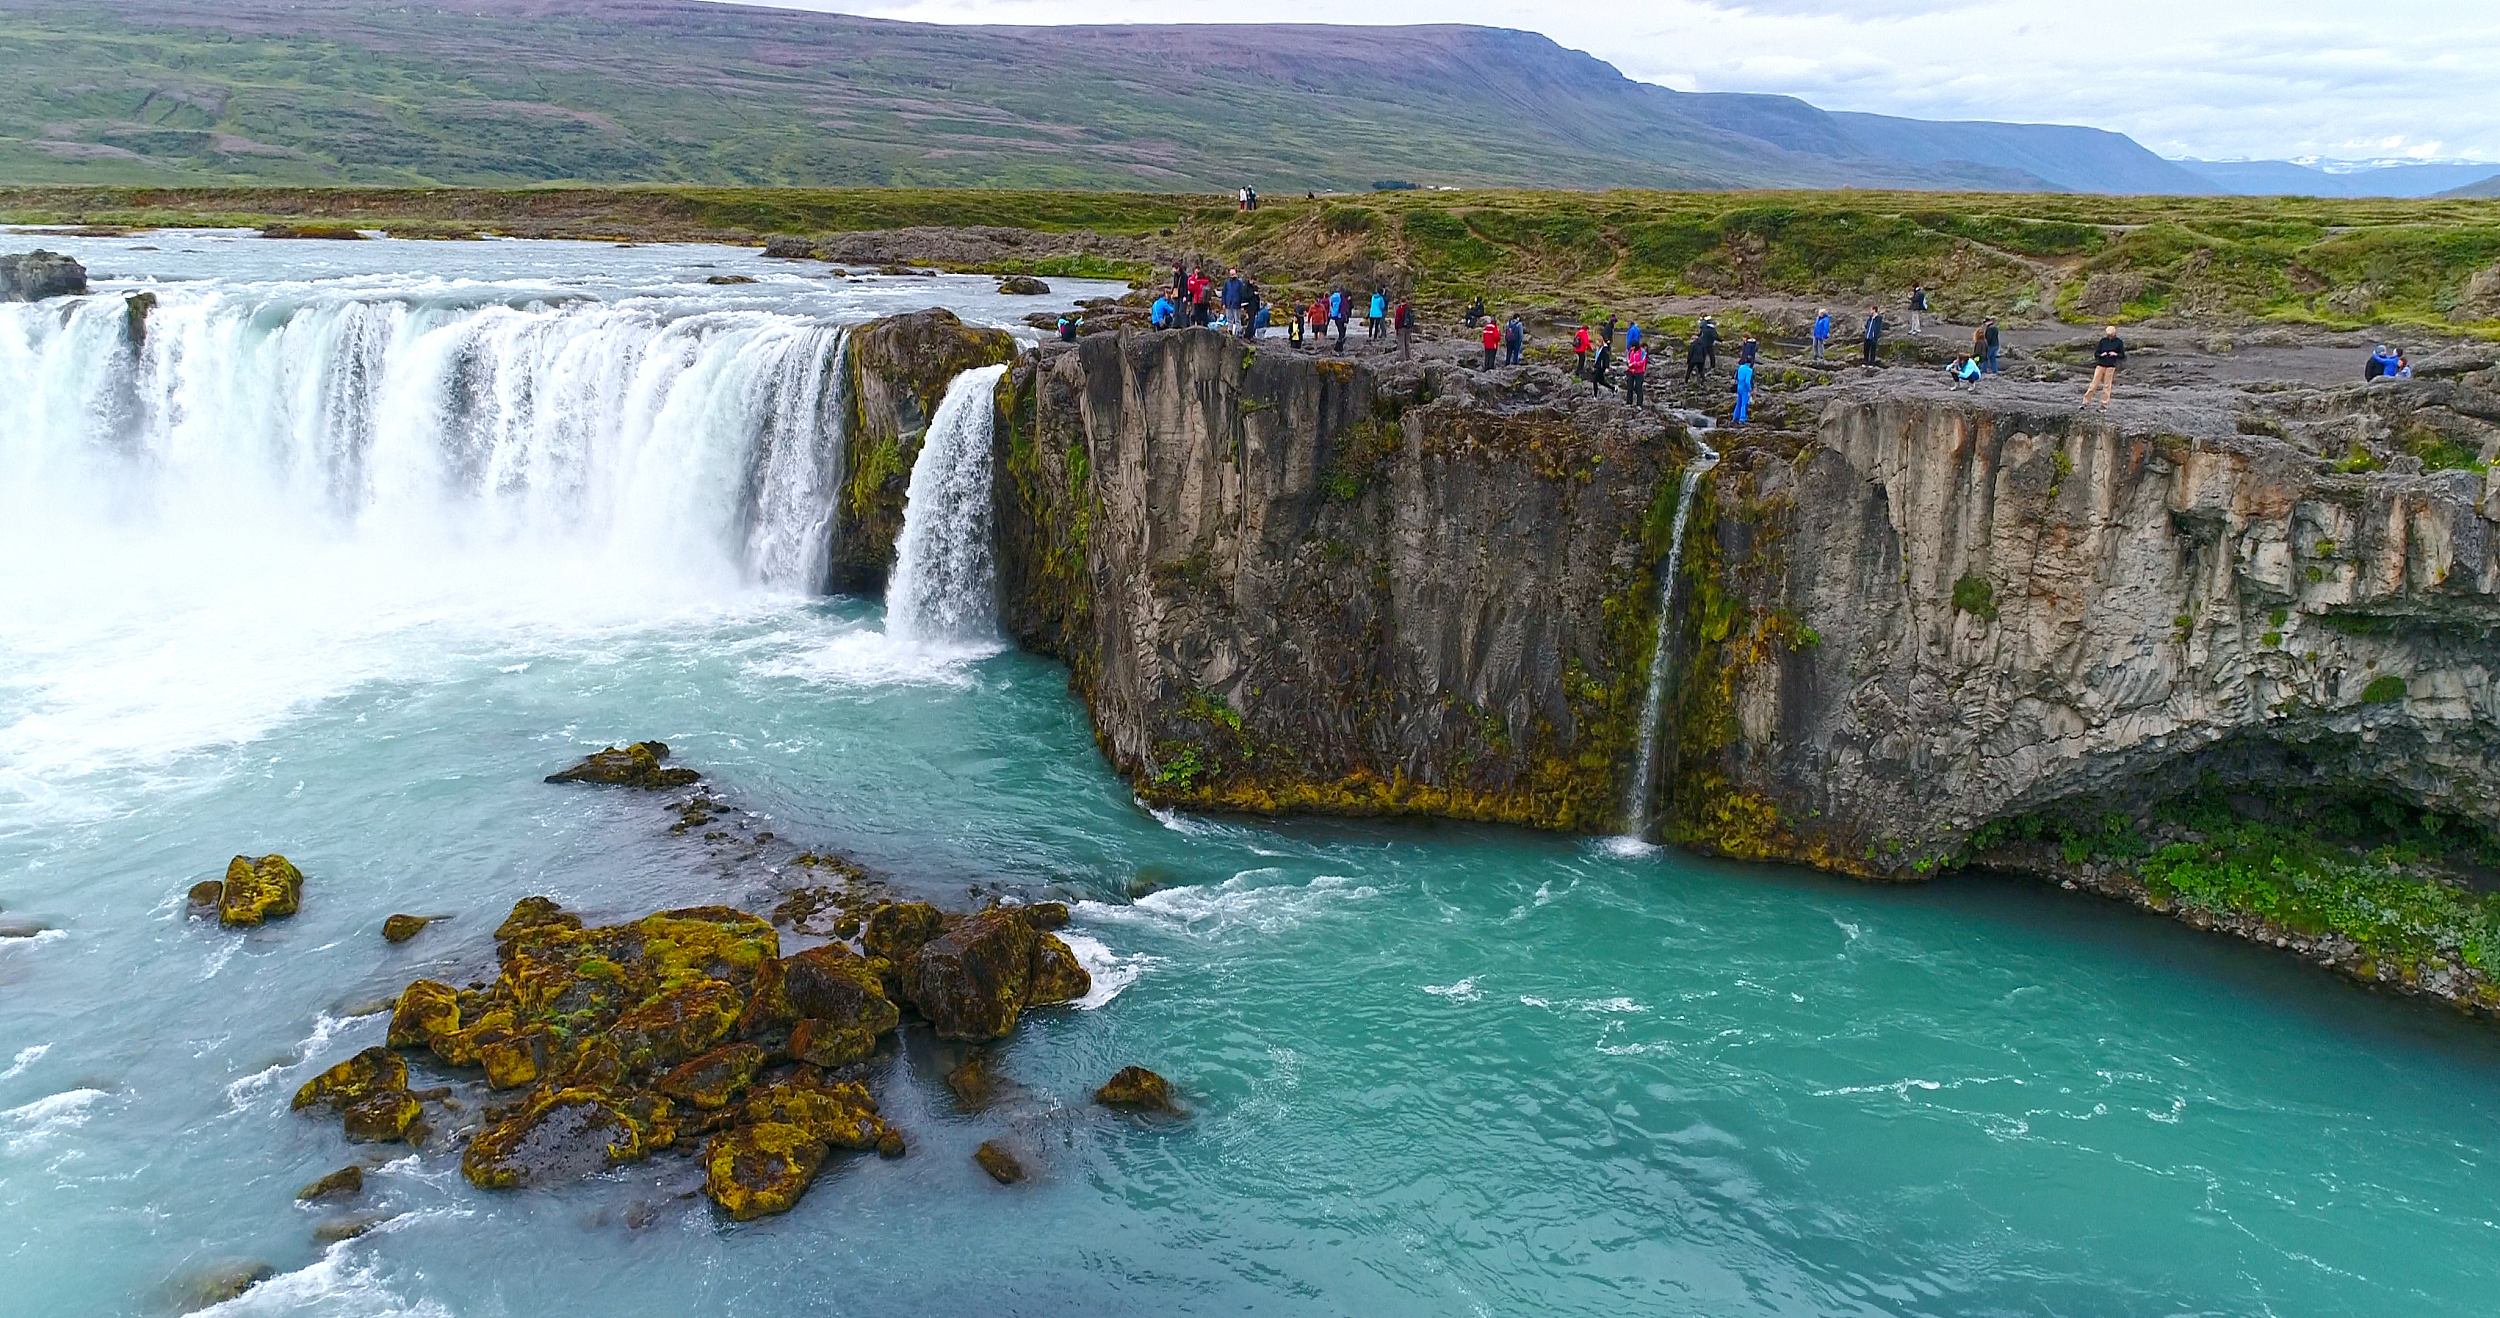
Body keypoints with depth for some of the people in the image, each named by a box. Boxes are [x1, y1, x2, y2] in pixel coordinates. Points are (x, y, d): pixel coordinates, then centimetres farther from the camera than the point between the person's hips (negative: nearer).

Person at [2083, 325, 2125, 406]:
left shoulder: (2119, 342, 1)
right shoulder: (2103, 341, 6)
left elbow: (2122, 356, 4)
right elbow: (2096, 354, 9)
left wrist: (2115, 354, -14)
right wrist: (2101, 355, -12)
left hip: (2110, 366, -2)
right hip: (2100, 365, 2)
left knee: (2107, 386, 1)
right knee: (2094, 384, -1)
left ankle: (2104, 405, 7)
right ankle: (2086, 402, 4)